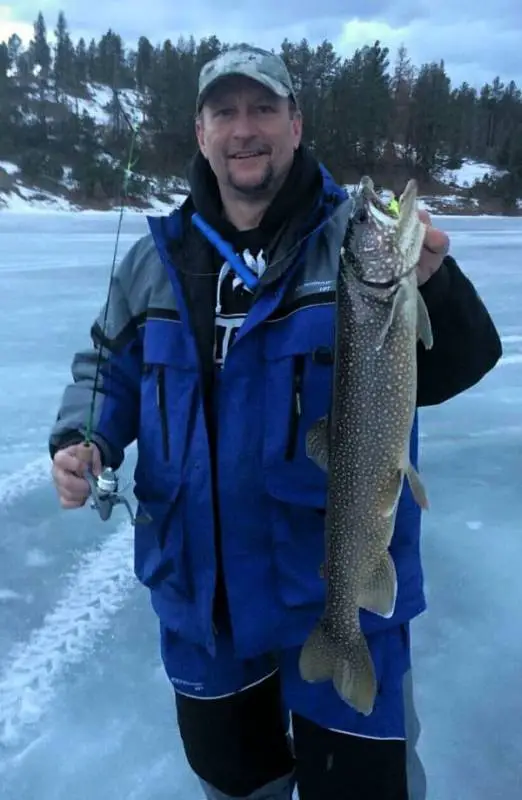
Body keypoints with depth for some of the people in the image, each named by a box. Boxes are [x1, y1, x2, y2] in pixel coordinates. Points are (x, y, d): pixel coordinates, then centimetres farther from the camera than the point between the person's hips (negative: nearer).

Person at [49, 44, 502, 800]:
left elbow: (449, 371, -16)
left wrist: (432, 283, -35)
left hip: (339, 593, -3)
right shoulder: (155, 259, 1)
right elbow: (111, 366, 10)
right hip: (198, 596, 4)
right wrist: (82, 439, -9)